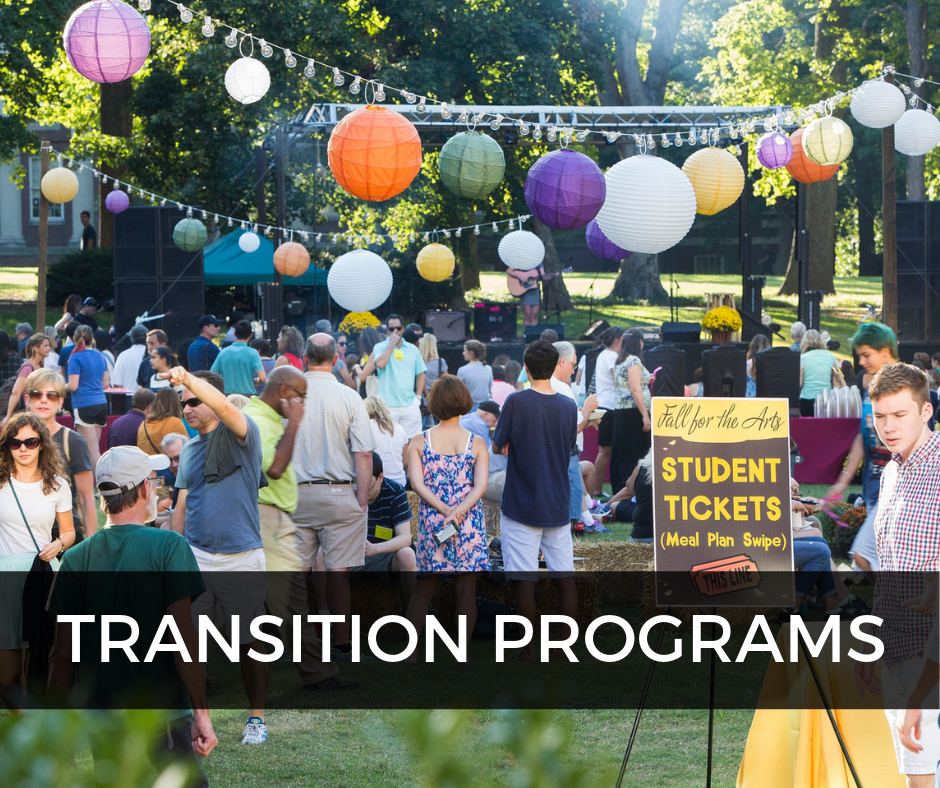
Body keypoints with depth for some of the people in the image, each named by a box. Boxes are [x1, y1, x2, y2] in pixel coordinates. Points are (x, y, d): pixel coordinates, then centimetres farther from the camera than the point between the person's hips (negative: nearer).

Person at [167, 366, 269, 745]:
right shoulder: (189, 449, 14)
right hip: (195, 557, 5)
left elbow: (223, 406, -28)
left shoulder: (242, 435, -4)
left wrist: (188, 377, -30)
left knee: (250, 642, 3)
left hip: (241, 559, -5)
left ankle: (256, 718, 16)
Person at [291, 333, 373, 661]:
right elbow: (363, 453, -8)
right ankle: (340, 644, 4)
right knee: (338, 571, 1)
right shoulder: (348, 398, -6)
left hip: (295, 494, 2)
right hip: (338, 494, -2)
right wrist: (362, 499, -1)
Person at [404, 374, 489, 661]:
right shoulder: (477, 443, 0)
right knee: (466, 589, 3)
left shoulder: (419, 442, 1)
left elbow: (417, 482, -9)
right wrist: (458, 512, -16)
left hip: (431, 521, 1)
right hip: (469, 525, -1)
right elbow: (480, 486, -10)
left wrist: (444, 510, -11)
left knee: (424, 588, 10)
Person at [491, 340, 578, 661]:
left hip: (522, 507, -4)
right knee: (565, 578, 7)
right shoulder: (568, 407, 3)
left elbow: (497, 446, -3)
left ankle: (529, 652, -2)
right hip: (558, 508, 4)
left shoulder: (516, 402, -11)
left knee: (525, 580, -2)